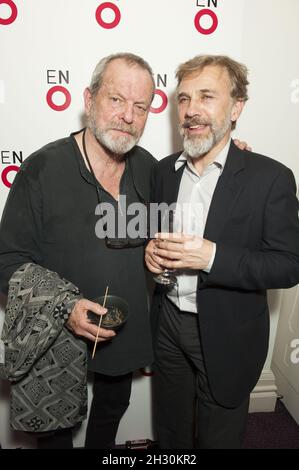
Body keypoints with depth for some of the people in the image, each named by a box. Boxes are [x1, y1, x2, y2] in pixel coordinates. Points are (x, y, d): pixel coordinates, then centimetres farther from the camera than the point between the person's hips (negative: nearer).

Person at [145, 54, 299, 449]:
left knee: (218, 438, 20)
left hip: (227, 338, -4)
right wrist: (151, 249, -10)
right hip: (168, 326, 5)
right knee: (170, 434, 25)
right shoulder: (164, 170, 1)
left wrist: (212, 257, -27)